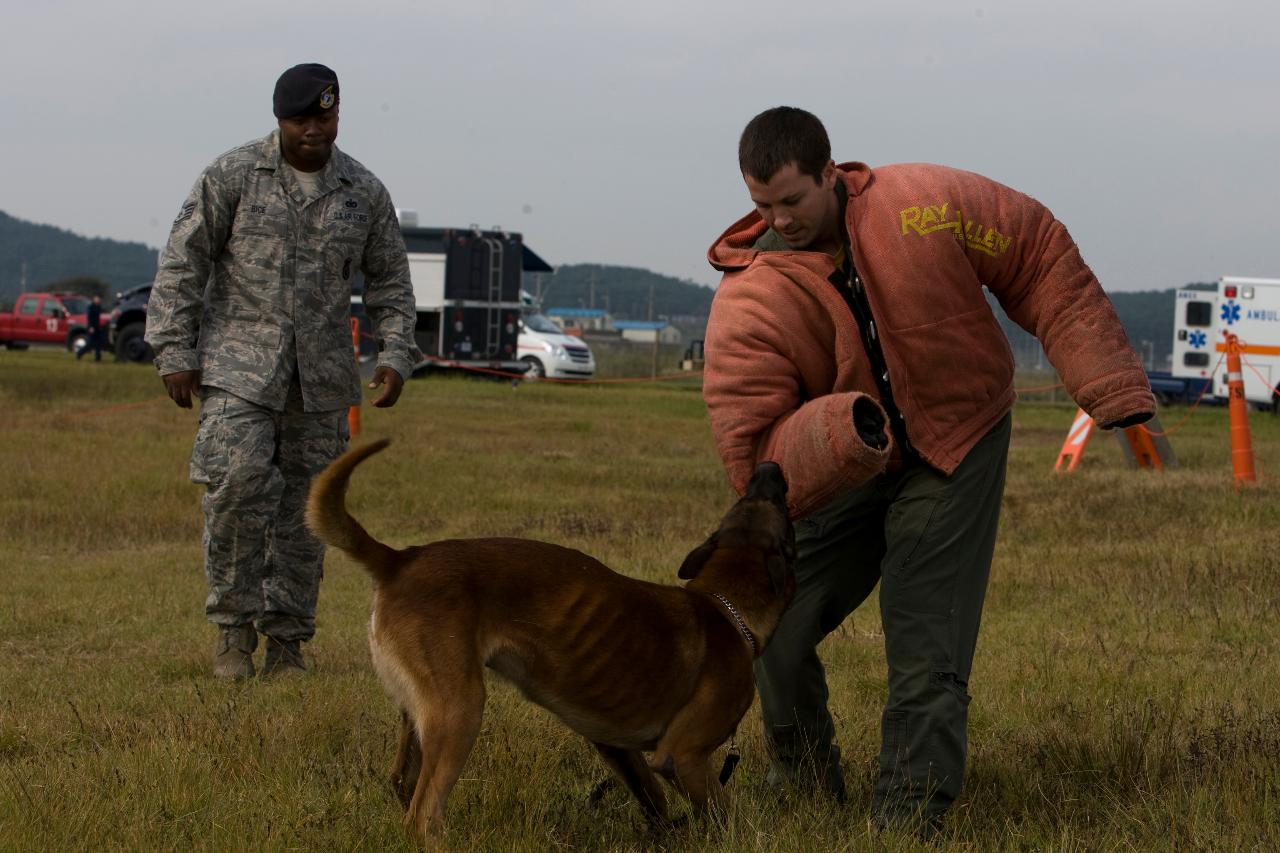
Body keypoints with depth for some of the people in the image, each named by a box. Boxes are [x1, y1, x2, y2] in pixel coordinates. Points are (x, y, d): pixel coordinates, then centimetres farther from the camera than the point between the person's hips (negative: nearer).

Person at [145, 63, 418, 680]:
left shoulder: (364, 193, 6)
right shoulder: (233, 176, -3)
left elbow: (389, 283, 14)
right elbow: (182, 265, -1)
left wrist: (395, 356, 1)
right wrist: (175, 355, -7)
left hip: (321, 375, 3)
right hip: (239, 367, -3)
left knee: (303, 509, 3)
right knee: (237, 486, -18)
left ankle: (287, 640, 13)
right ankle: (233, 627, -3)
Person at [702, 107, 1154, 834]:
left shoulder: (925, 207, -21)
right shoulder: (748, 302, -22)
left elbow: (1039, 256, -7)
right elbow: (755, 459, -27)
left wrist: (1109, 384, -9)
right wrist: (840, 434, -47)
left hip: (956, 449, -2)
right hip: (833, 472, 2)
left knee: (928, 652, -8)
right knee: (773, 630, 3)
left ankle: (909, 817, 0)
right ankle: (806, 788, 25)